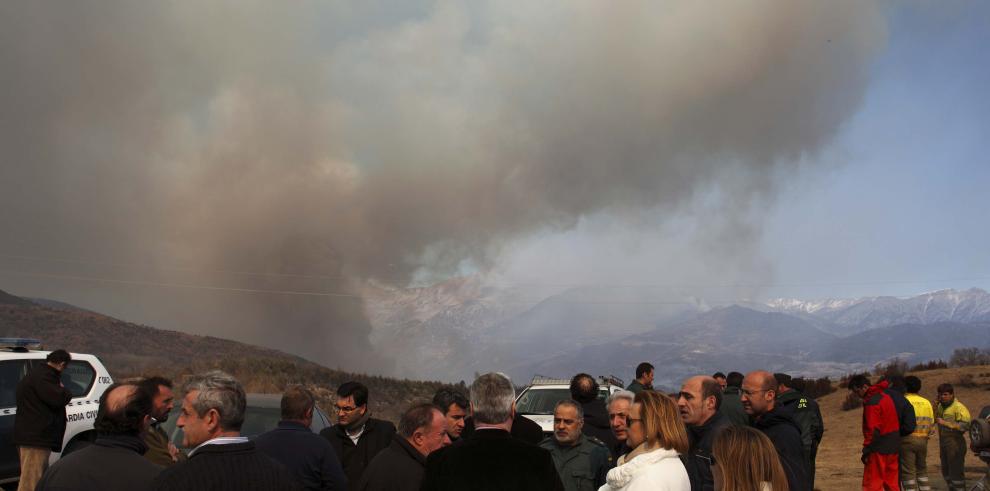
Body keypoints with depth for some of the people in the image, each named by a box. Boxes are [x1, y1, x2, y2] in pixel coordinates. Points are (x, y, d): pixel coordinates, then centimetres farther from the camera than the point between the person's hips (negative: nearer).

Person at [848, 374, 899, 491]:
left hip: (879, 448, -9)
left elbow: (872, 429, -22)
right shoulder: (885, 396, 11)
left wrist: (866, 449, -17)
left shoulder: (871, 402, -18)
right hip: (893, 446, 9)